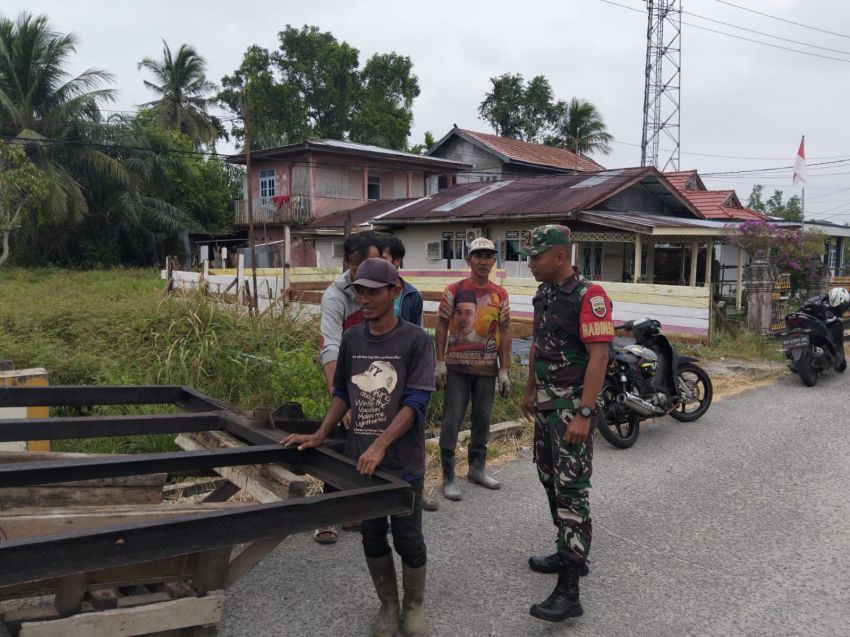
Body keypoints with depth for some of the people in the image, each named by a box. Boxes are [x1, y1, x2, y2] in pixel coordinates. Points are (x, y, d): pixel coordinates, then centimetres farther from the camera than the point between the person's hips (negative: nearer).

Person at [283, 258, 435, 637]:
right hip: (361, 459, 4)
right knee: (372, 538, 15)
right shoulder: (351, 339, 3)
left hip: (403, 463, -4)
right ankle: (388, 606, 36)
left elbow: (416, 402, -16)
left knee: (408, 540, 9)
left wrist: (380, 446, -23)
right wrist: (320, 436, 3)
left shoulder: (417, 341, -11)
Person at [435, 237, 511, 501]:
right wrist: (440, 362, -6)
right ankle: (448, 477, 7)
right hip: (457, 366, -3)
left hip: (487, 367, 3)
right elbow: (441, 326, -1)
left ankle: (477, 468, 28)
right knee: (452, 421, -1)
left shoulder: (500, 294, 5)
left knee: (482, 419, 12)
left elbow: (504, 333, 6)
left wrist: (504, 370, 3)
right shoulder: (454, 290, -3)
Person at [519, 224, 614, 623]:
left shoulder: (589, 297, -17)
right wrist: (530, 391, 21)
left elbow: (598, 357, -21)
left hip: (572, 406, -9)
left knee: (571, 491, -7)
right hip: (545, 403, 9)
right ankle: (569, 554, 34)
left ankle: (569, 593, -3)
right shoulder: (543, 294, 9)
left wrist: (584, 414, -24)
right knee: (550, 481, 17)